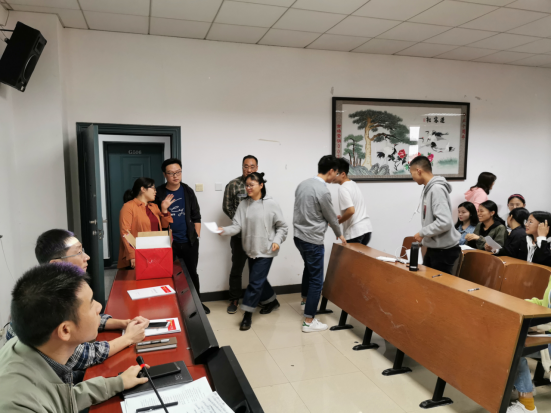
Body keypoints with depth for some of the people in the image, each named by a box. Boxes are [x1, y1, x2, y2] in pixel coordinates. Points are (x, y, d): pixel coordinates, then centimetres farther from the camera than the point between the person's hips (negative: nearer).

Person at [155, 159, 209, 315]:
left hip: (189, 241, 2)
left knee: (192, 273, 13)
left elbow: (196, 216, 5)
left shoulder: (188, 191, 2)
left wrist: (197, 235, 2)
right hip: (167, 242, -2)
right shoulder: (158, 193, -6)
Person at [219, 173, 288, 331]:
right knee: (259, 280, 18)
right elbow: (237, 226, -6)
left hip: (266, 251, -5)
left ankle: (247, 314, 7)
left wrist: (277, 240, -18)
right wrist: (224, 230, -24)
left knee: (255, 282, -5)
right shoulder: (243, 205, 0)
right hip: (251, 250, 5)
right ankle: (272, 301, 42)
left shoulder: (271, 204, -11)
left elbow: (282, 226, -5)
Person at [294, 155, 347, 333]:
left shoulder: (302, 184, 4)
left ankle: (305, 300, 48)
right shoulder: (323, 191, -20)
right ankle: (309, 321, 5)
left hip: (299, 236, 9)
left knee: (308, 268, 30)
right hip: (313, 240, -9)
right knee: (316, 280, 1)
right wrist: (340, 235, 11)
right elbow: (331, 217, -8)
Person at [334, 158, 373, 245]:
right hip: (366, 228, 9)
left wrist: (338, 222, -10)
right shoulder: (354, 184, 13)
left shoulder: (343, 189, -15)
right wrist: (342, 217, 17)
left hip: (355, 232, -9)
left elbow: (351, 210, -24)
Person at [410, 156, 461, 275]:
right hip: (434, 247, 9)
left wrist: (422, 233, -18)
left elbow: (445, 222, -29)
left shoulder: (437, 189, -21)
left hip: (444, 249, -9)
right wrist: (425, 237, 11)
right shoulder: (428, 189, 8)